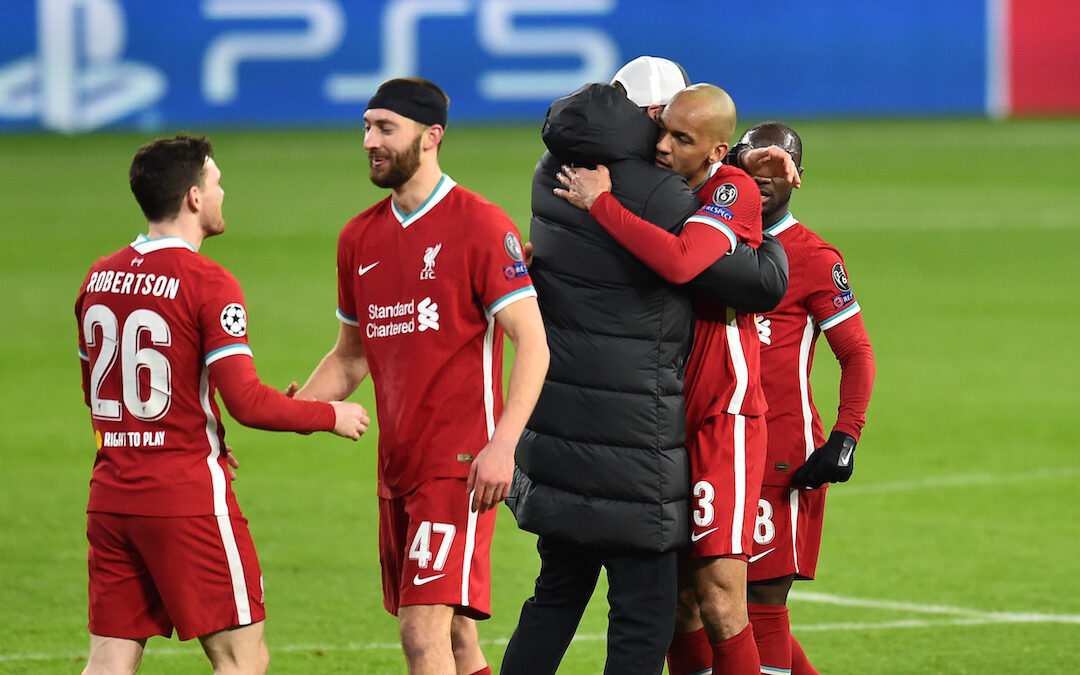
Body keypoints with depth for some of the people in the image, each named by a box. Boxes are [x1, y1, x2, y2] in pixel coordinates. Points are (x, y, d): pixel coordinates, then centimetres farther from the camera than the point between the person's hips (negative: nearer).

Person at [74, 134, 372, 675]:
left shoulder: (100, 277, 10)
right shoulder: (208, 283, -12)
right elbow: (247, 402, -18)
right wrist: (331, 417, -2)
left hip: (110, 498, 7)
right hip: (188, 498, -7)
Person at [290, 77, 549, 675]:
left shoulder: (479, 224, -8)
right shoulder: (360, 237, 13)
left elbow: (532, 343, -13)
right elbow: (349, 357, 23)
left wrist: (502, 445, -24)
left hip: (461, 465, -7)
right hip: (398, 466, 7)